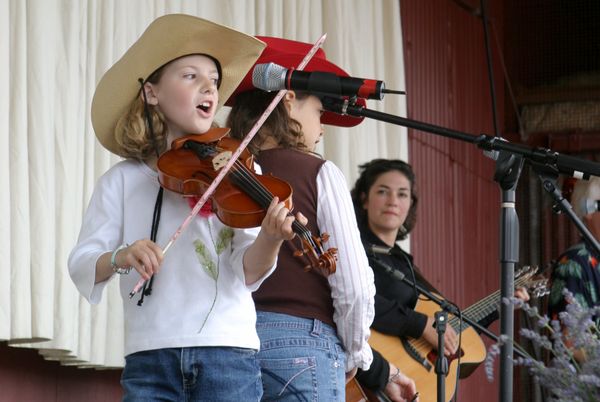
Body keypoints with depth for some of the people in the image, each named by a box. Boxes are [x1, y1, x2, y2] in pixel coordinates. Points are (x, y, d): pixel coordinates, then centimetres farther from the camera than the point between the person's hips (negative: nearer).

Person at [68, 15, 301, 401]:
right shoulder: (122, 181, 9)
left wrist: (270, 240, -25)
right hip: (149, 361, 1)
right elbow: (82, 265, 2)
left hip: (228, 358, -1)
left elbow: (246, 273, -3)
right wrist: (120, 258, -20)